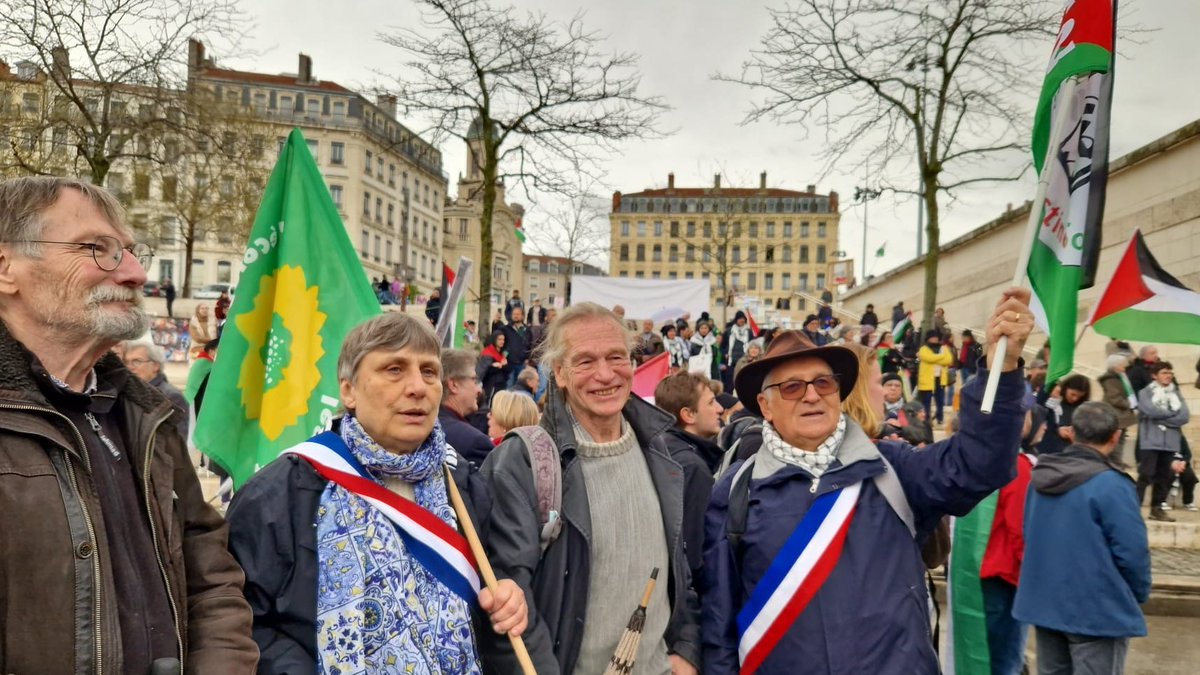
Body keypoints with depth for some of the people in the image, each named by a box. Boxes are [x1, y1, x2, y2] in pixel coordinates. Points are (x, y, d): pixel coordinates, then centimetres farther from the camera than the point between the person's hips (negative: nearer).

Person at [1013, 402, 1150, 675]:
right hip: (1097, 610, -6)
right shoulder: (1111, 484, -19)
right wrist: (1139, 594, 2)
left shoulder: (1041, 477, 4)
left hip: (1043, 602, 7)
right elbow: (1132, 551, -17)